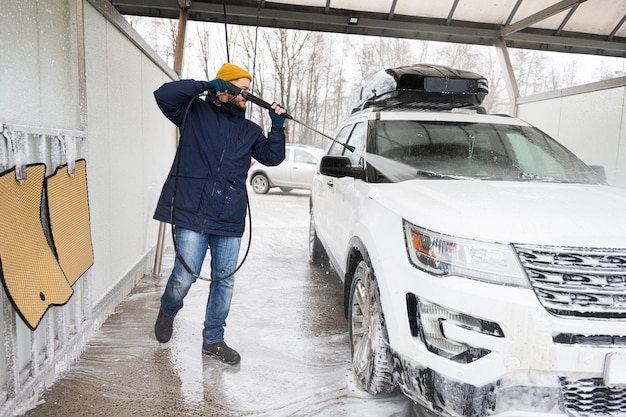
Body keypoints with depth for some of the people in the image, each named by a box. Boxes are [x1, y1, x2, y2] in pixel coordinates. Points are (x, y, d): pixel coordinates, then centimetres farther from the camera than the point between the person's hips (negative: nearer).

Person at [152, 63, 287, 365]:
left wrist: (277, 127, 2)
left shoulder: (249, 130, 19)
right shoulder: (196, 113, 6)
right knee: (185, 275, -4)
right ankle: (167, 312, 32)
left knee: (225, 280, 7)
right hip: (192, 214, -4)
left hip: (230, 220, 5)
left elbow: (272, 157, 15)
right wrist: (207, 86, -10)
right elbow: (164, 95, -7)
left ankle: (213, 340, 24)